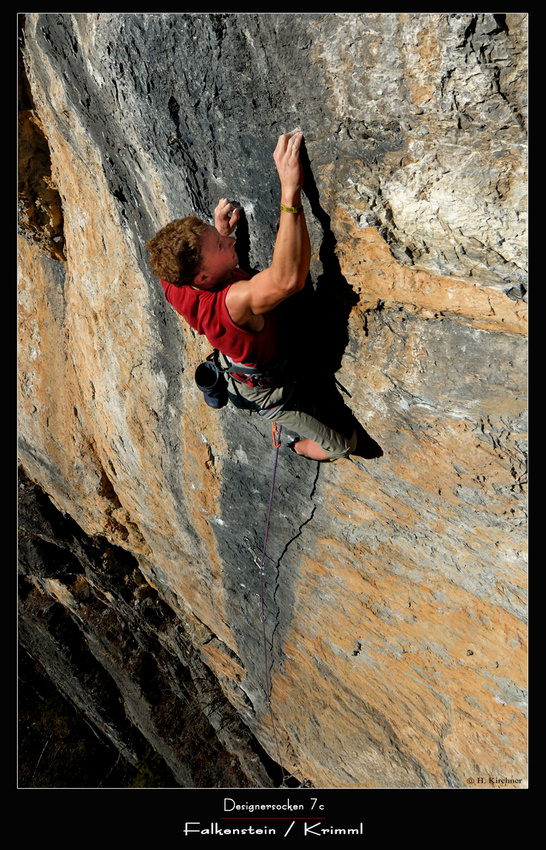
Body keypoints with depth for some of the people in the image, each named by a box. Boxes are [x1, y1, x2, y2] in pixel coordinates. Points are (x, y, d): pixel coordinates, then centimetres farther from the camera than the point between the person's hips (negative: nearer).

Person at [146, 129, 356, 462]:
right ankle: (298, 448, 39)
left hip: (238, 366, 7)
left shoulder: (174, 286, -22)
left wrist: (219, 232, -10)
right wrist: (290, 188, -67)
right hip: (267, 389, -7)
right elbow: (288, 279, -66)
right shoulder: (230, 304, -48)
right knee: (344, 444, 10)